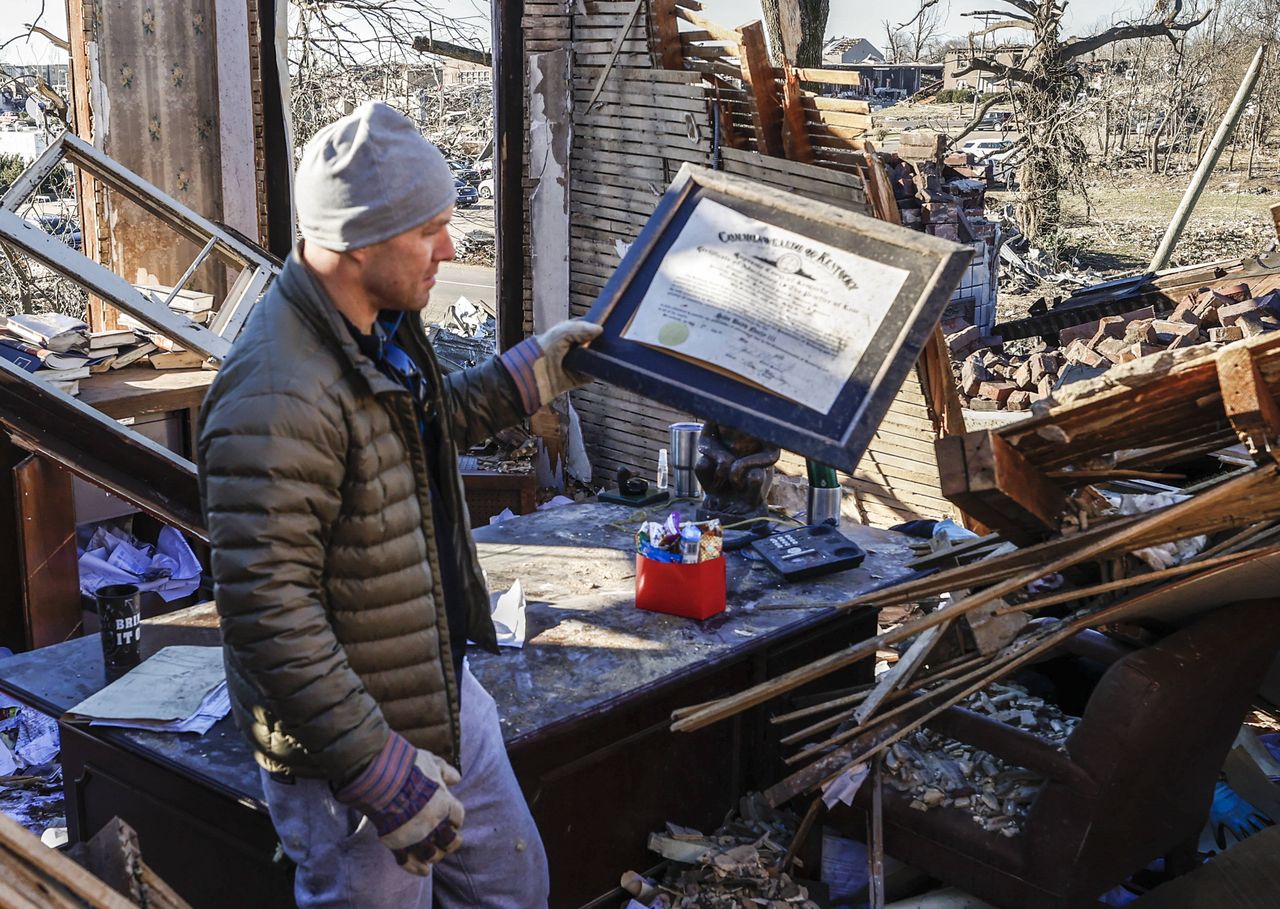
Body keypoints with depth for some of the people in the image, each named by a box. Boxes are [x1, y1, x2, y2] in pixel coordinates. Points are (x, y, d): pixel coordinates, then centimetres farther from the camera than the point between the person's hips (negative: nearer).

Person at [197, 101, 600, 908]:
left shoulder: (386, 325, 2)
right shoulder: (275, 399, -30)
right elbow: (266, 613, -31)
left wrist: (530, 375, 19)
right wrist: (381, 771, -27)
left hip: (442, 691, 9)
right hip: (346, 744, -9)